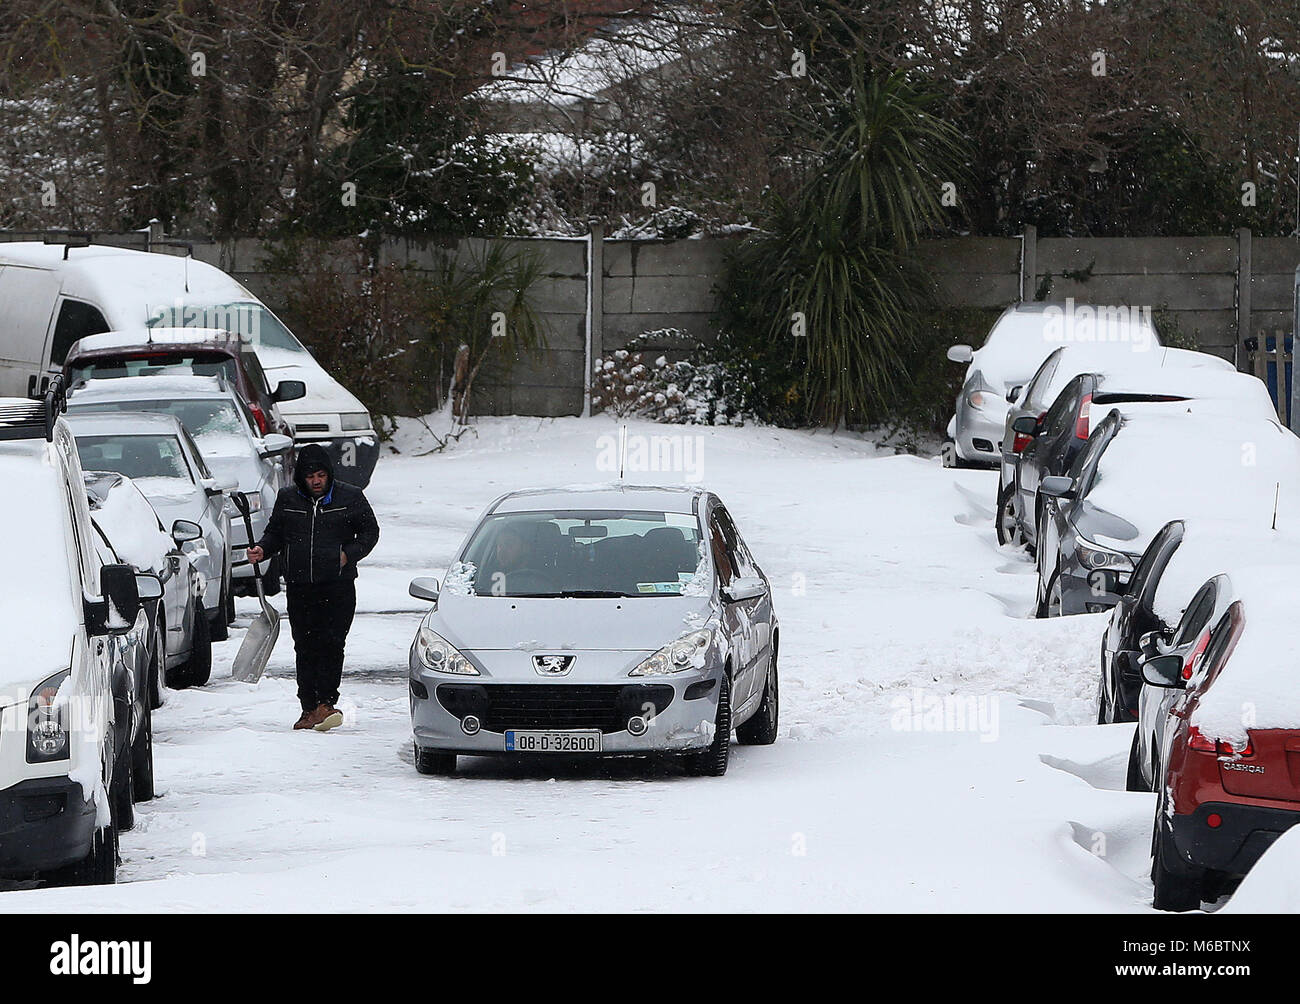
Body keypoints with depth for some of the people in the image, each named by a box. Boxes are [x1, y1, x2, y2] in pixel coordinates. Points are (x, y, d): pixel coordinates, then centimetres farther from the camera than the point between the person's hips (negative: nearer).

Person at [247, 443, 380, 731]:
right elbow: (274, 533, 18)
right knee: (306, 648, 0)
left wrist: (349, 554, -5)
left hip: (338, 587, -2)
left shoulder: (350, 497, 4)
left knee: (331, 643, -11)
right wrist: (262, 550, -3)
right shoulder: (287, 499, 9)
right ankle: (309, 708, 4)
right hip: (299, 586, 2)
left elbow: (370, 531, 10)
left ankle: (325, 703, -11)